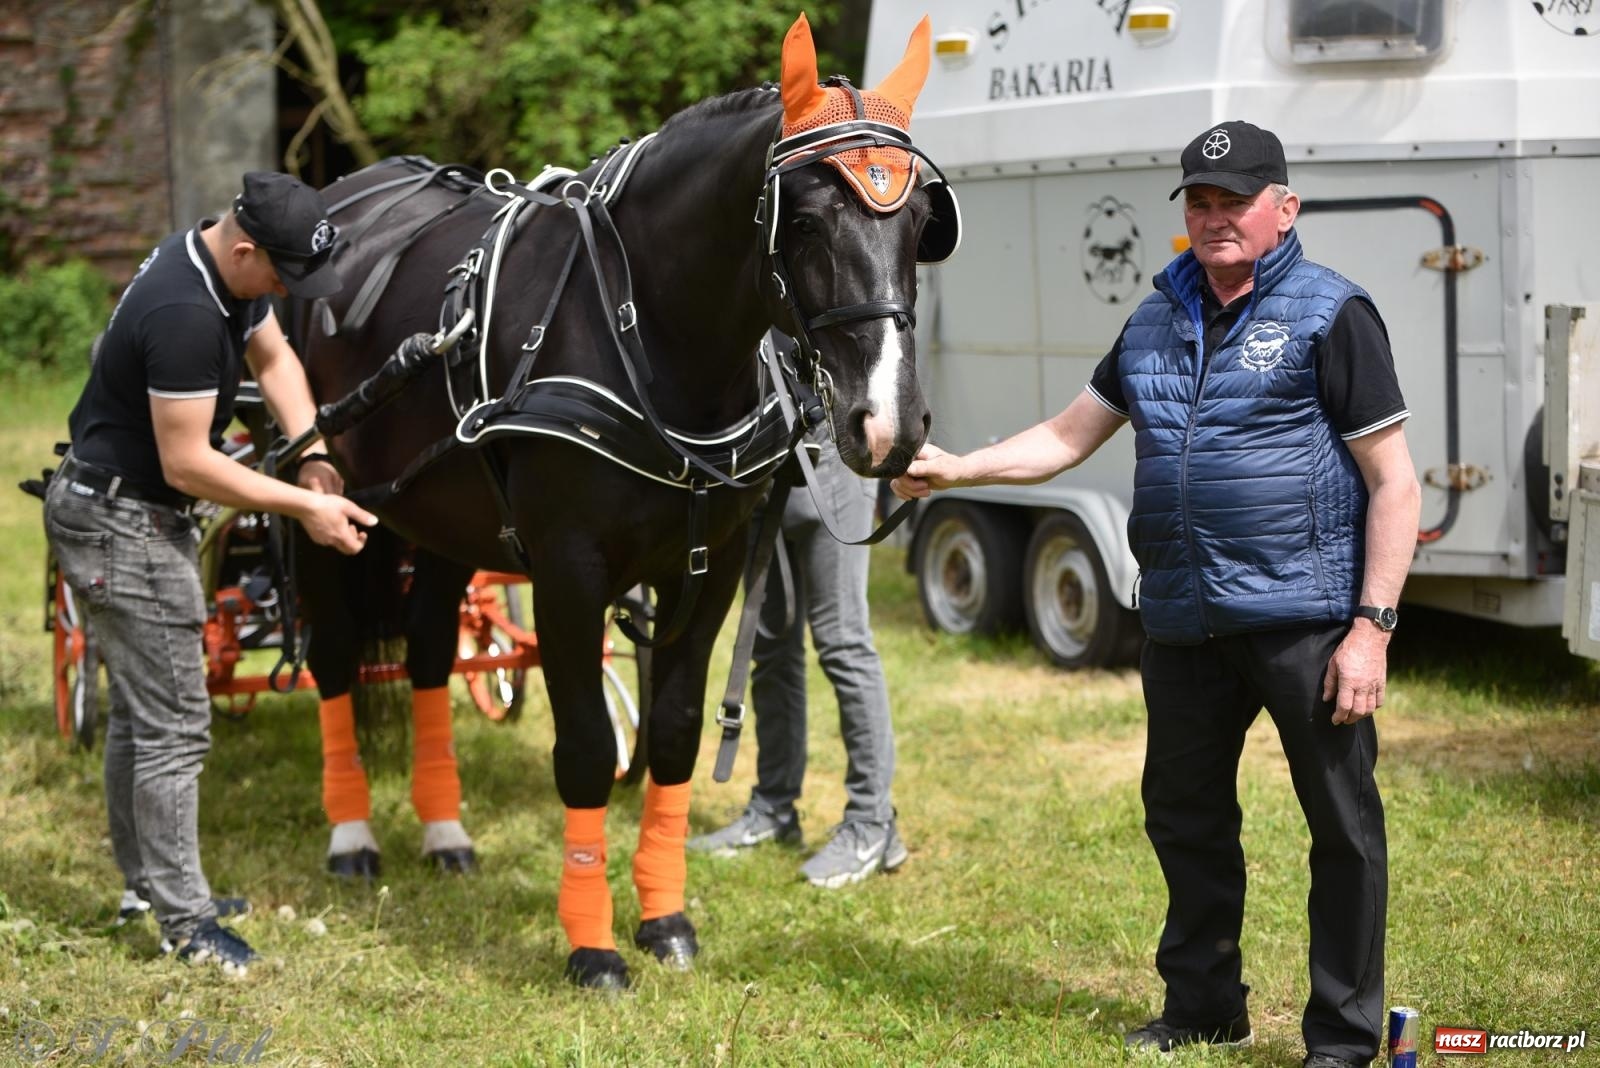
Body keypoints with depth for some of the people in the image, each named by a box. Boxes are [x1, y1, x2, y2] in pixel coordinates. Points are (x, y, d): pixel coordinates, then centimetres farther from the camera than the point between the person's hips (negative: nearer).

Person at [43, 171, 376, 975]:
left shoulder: (232, 272, 0)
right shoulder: (184, 315, -29)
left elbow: (272, 355, 15)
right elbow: (187, 464, -27)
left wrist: (312, 453, -2)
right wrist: (303, 508, -20)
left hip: (133, 514, 11)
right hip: (122, 523, -11)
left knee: (140, 712, 19)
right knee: (174, 726, -7)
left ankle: (146, 883, 30)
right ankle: (184, 921, -1)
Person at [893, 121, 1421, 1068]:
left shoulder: (1331, 315, -6)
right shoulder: (1158, 323, 13)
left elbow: (1394, 483, -8)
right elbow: (1070, 436, 21)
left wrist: (1372, 628, -14)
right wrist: (958, 470, 6)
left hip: (1305, 619, -6)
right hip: (1185, 624, 6)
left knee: (1343, 826, 1)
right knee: (1185, 818, 16)